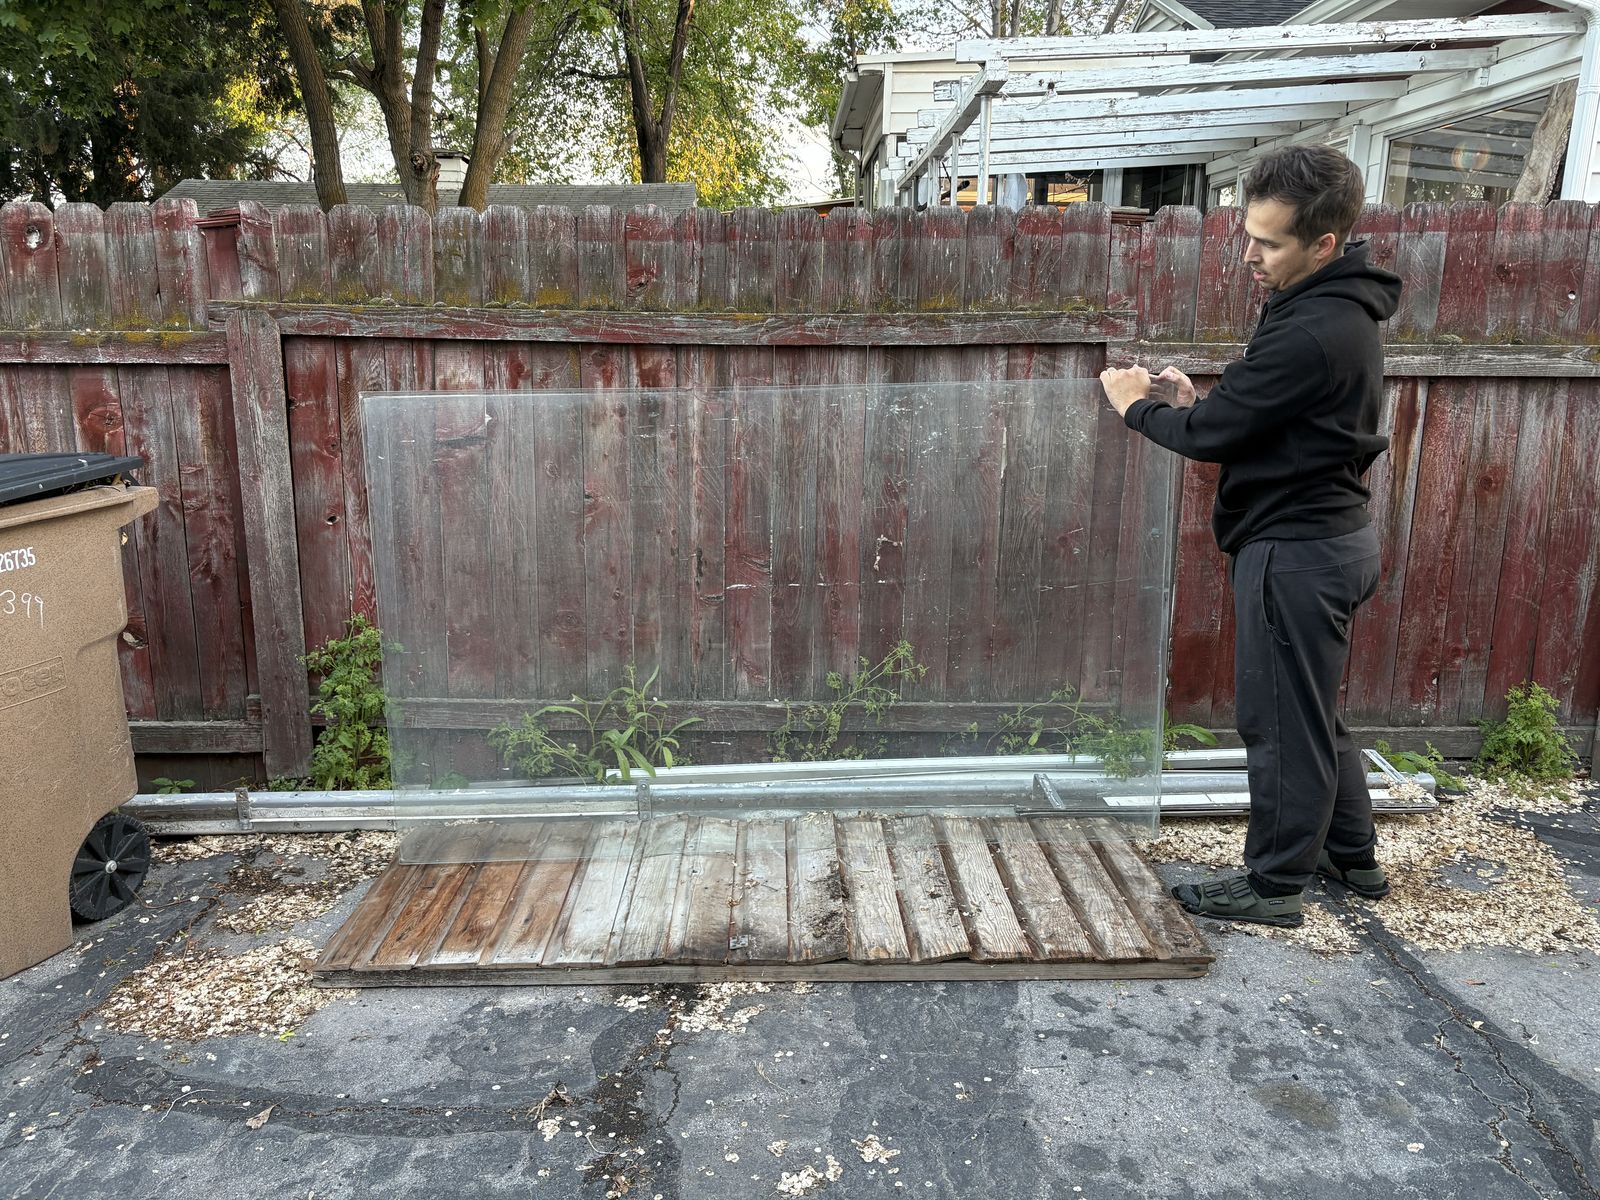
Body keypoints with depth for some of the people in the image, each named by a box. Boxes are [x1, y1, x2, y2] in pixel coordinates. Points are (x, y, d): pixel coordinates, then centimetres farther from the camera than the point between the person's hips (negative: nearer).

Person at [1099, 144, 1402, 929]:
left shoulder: (1312, 333, -24)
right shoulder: (1339, 310, 9)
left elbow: (1211, 435, -19)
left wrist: (1137, 406, -2)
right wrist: (1195, 404, 1)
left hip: (1297, 548, -10)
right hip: (1329, 534, 10)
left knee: (1282, 722, 2)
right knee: (1312, 711, 21)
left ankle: (1274, 885, 16)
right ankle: (1353, 857, 35)